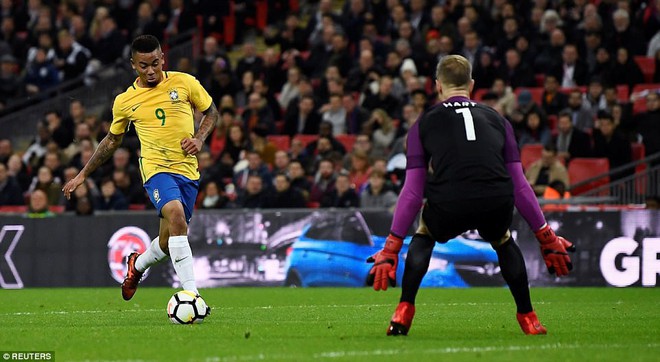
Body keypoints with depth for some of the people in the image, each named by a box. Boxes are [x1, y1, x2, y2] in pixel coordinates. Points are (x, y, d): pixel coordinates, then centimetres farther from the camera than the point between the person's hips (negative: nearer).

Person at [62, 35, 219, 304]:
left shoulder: (184, 82, 2)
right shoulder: (124, 102, 4)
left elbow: (211, 113, 14)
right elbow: (112, 140, 19)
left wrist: (199, 138, -5)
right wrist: (82, 175, 21)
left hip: (188, 170, 2)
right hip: (156, 168, -2)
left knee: (168, 243, 6)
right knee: (176, 214, -31)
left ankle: (137, 265, 44)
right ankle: (191, 294, -34)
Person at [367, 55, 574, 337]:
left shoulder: (424, 123, 20)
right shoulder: (497, 119, 25)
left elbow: (412, 192, 17)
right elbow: (519, 185, 23)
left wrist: (391, 248, 22)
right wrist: (546, 237, 30)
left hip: (448, 206, -1)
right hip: (497, 205, 1)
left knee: (424, 236, 32)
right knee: (504, 242, 35)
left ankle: (403, 314, 20)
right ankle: (528, 319, 32)